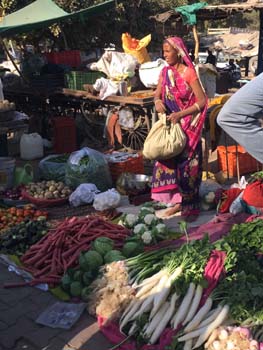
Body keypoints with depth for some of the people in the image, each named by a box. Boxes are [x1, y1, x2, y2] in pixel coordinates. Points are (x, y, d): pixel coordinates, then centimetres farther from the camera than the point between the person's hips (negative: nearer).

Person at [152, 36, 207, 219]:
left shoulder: (189, 72, -12)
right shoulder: (165, 72, 6)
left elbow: (202, 101, -13)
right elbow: (157, 93, 12)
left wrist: (180, 114, -21)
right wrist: (157, 101, -12)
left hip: (187, 126, -6)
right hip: (169, 124, 6)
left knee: (186, 163, 0)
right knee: (168, 160, 7)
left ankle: (190, 204, 12)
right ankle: (177, 201, 18)